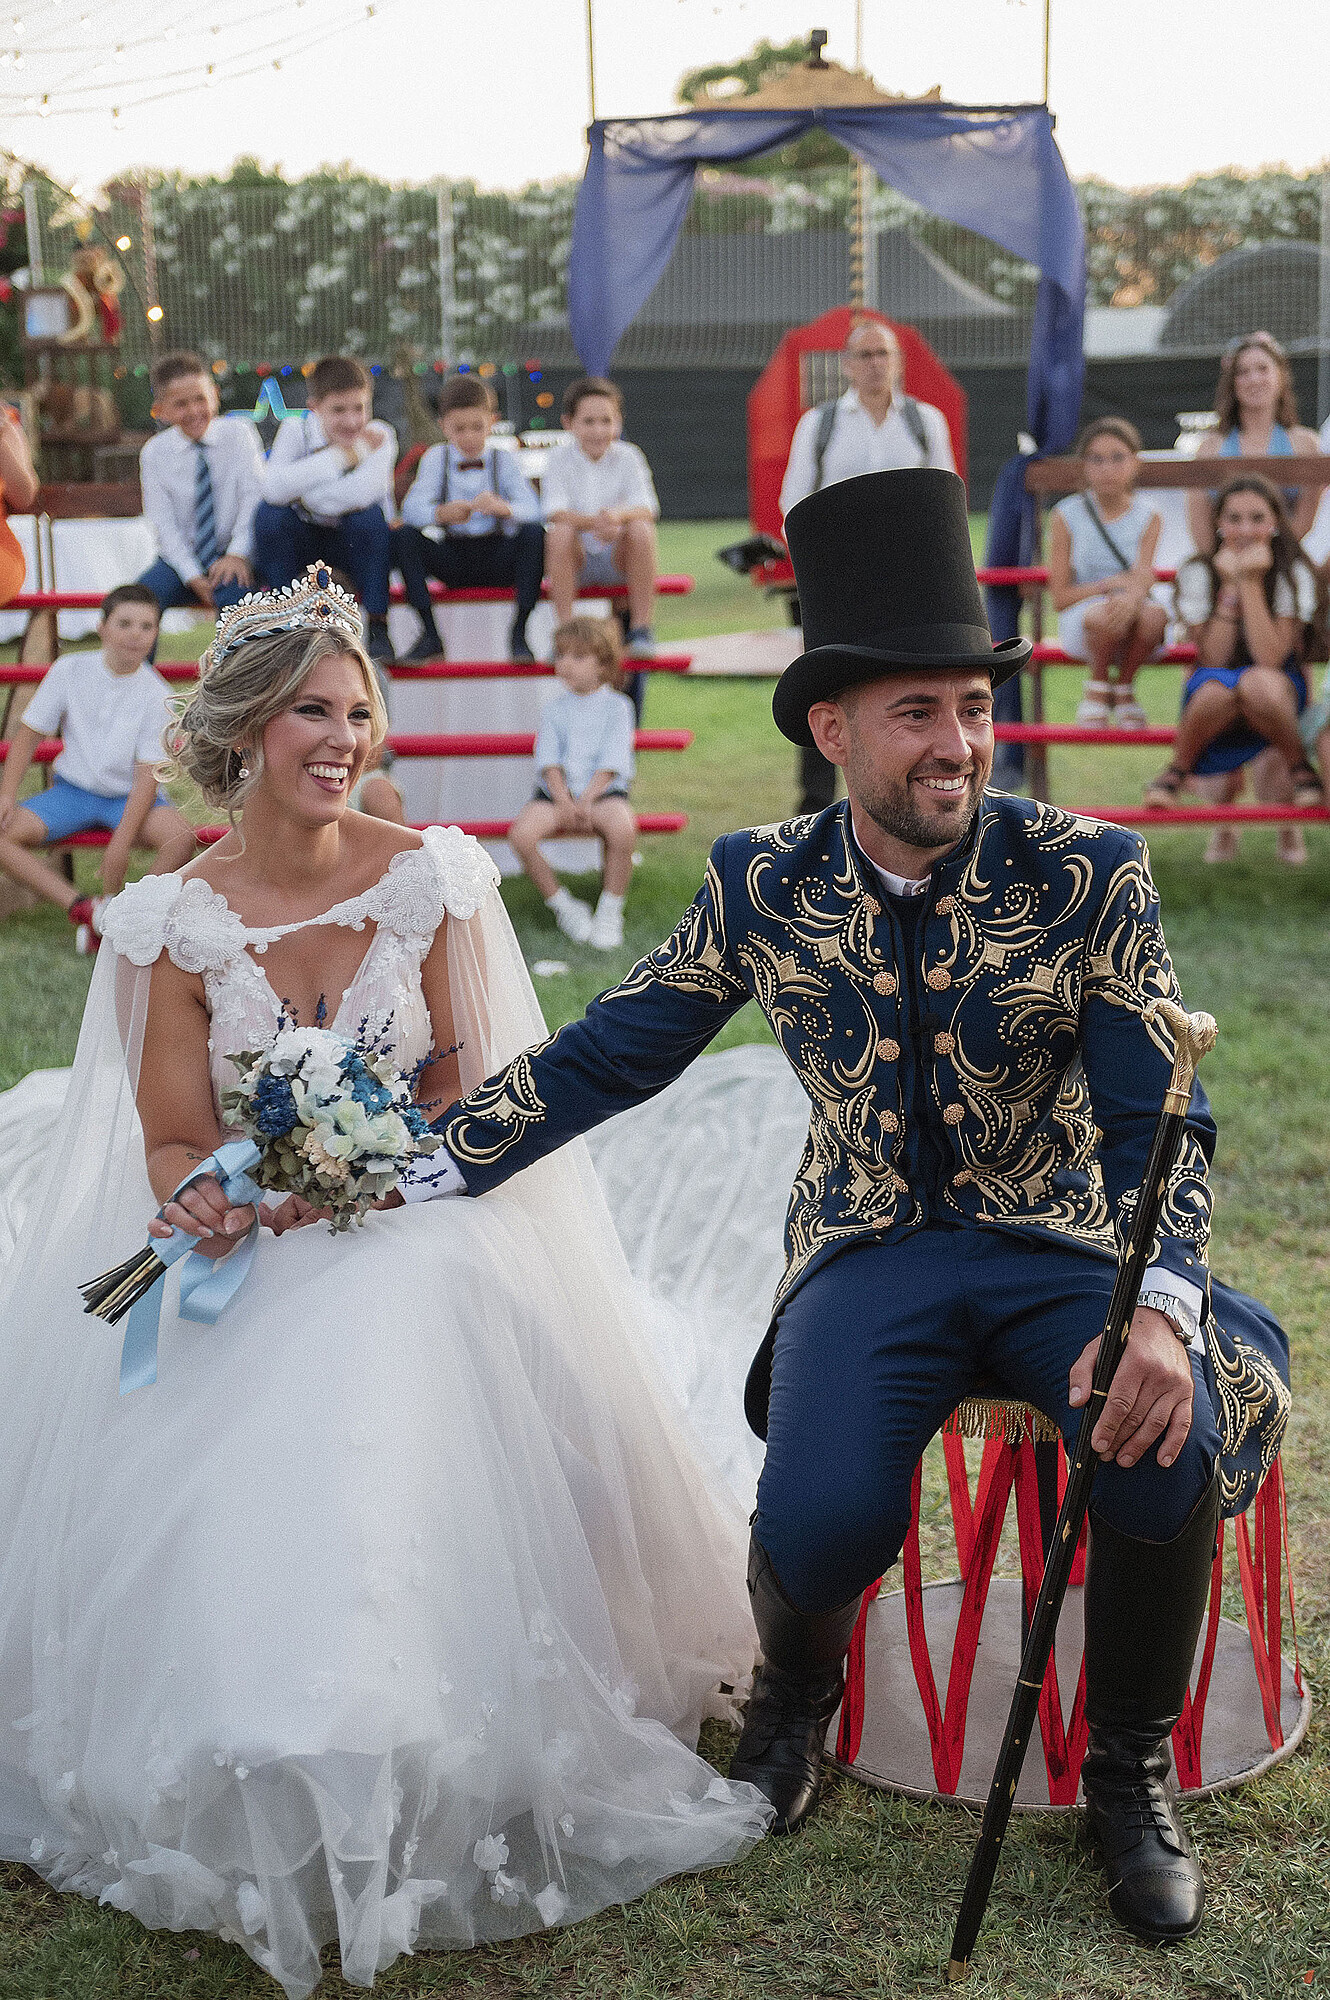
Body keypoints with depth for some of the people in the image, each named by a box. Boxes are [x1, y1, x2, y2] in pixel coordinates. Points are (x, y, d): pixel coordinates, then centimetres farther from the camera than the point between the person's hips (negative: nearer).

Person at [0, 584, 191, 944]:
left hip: (130, 796, -2)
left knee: (181, 838, -32)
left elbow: (148, 775, -14)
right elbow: (29, 735, 2)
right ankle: (83, 910, -23)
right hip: (72, 790, 2)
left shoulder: (157, 695, -11)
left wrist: (121, 843, -25)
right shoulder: (70, 670, -6)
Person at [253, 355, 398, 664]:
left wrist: (303, 488, -27)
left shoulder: (379, 437, -16)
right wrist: (335, 457, -32)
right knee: (270, 512, -27)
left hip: (356, 543, -1)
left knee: (371, 515, -31)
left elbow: (359, 496, -34)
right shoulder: (296, 429, -14)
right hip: (302, 539, 1)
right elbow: (272, 489, -33)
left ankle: (378, 629, -22)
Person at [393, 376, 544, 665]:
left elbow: (532, 509, -10)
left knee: (534, 534, -30)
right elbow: (412, 508, -9)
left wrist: (503, 508, -33)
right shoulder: (436, 458, 7)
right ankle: (429, 634, -21)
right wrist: (442, 513, -31)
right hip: (453, 560, 1)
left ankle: (518, 633, -24)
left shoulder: (503, 459, 4)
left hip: (499, 559, -1)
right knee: (403, 536, -23)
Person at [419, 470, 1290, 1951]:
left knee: (1169, 1454, -31)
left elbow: (1161, 1117, -10)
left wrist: (1159, 1307, -28)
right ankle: (793, 1701, 13)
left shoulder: (1086, 872, -8)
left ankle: (1128, 1773, 1)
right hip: (870, 1254, 1)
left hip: (1064, 1244, 0)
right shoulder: (762, 888, -3)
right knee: (820, 1519, -28)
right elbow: (607, 1055, 6)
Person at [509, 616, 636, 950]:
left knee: (622, 828, -36)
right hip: (556, 791, 3)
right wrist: (564, 802, -15)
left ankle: (610, 910, -13)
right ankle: (561, 904, -5)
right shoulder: (554, 709, 12)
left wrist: (585, 801, -17)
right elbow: (549, 762, 2)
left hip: (602, 791, -2)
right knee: (521, 834, -27)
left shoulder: (616, 707, 4)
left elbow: (610, 764, -5)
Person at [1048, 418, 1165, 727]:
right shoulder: (1067, 515, 0)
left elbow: (1143, 577, -15)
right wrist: (1107, 585, -17)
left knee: (1154, 615, -35)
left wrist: (1132, 597, -39)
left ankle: (1125, 688, -5)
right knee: (1105, 616, -37)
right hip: (1080, 619, -1)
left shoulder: (1148, 518, 2)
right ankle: (1097, 686, -4)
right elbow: (1059, 597, -3)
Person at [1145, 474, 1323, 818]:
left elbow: (1270, 657, -20)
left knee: (1258, 682, -38)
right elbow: (1213, 659, -12)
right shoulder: (1197, 573, -5)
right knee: (1218, 689, -37)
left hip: (1279, 691, -1)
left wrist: (1251, 582, -21)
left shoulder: (1294, 574, -7)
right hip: (1212, 688, 1)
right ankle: (1177, 769, -10)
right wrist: (1230, 586, -18)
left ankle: (1300, 769, -13)